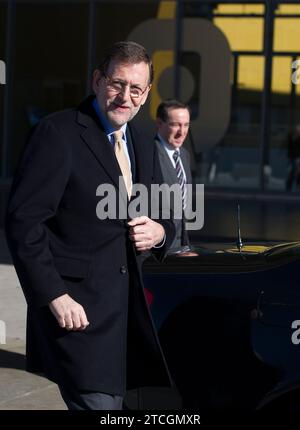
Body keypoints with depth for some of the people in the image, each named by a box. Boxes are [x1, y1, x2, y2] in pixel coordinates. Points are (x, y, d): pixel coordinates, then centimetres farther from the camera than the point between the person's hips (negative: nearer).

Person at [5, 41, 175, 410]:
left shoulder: (143, 148, 16)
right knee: (97, 402, -13)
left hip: (126, 307, 7)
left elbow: (163, 217, 26)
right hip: (76, 307, -7)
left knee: (113, 399, 10)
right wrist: (55, 297, -19)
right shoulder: (58, 133, -9)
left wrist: (159, 232, 0)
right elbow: (23, 221, -14)